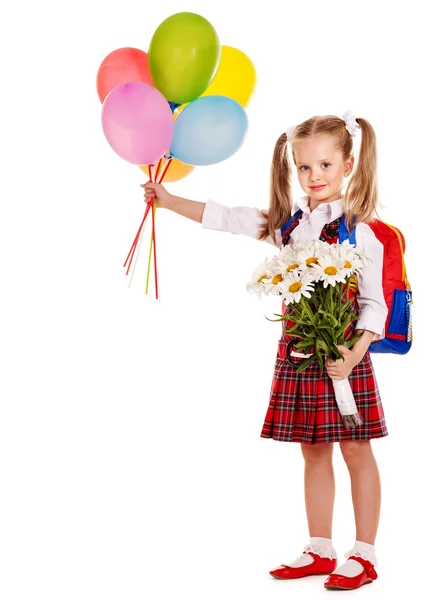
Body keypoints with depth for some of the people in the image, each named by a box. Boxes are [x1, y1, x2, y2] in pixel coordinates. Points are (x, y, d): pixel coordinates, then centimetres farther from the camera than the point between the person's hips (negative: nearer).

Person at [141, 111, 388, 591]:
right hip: (298, 350, 5)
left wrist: (354, 354, -21)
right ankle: (320, 550, 23)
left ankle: (364, 555, 13)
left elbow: (373, 304, -9)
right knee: (313, 451, 12)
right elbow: (223, 217, 10)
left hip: (343, 352, -5)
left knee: (355, 450, 3)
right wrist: (168, 200, 6)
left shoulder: (358, 231, -8)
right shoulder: (286, 223, 7)